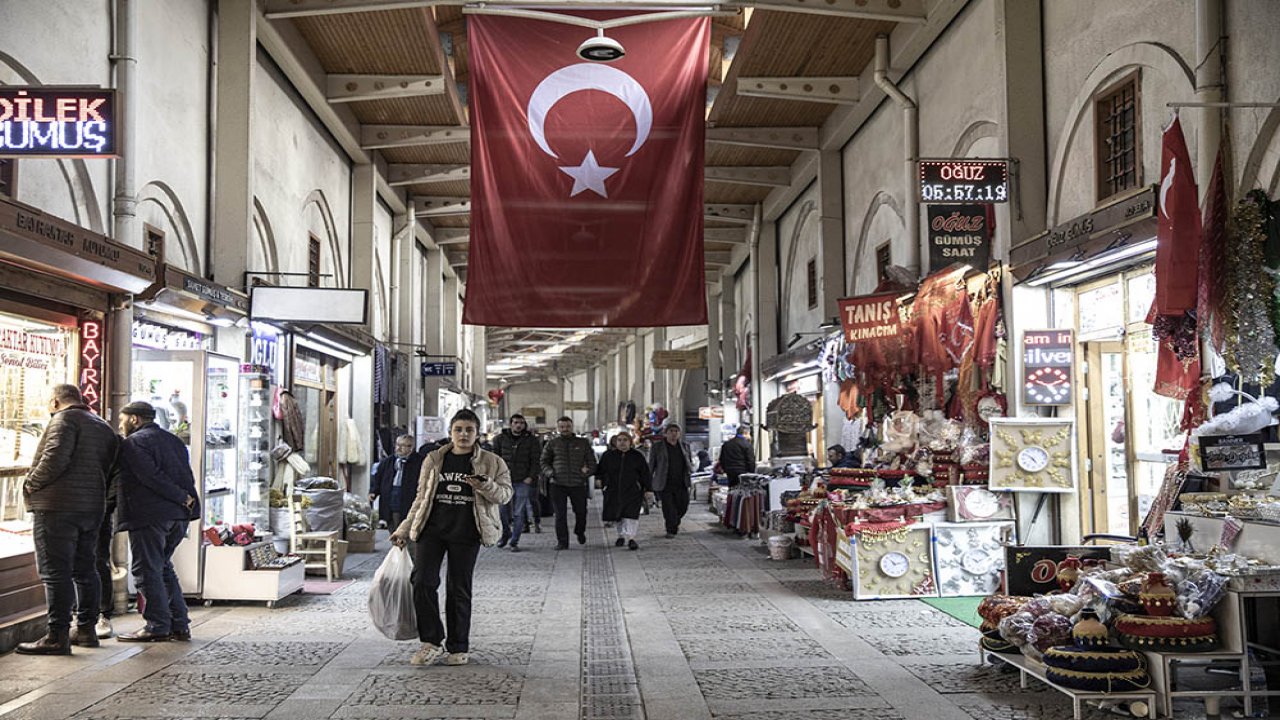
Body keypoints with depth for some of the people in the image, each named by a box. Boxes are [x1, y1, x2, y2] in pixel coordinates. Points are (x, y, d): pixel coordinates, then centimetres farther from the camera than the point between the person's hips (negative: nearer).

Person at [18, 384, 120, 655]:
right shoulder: (103, 427, 18)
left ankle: (57, 636, -7)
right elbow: (110, 470, 17)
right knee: (85, 569, 15)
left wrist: (31, 484, -7)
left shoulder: (65, 419, -8)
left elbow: (54, 459, -20)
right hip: (93, 509, 9)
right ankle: (86, 628, 21)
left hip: (57, 507, -8)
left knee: (55, 572, -6)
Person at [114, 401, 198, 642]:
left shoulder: (133, 443, -5)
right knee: (163, 567, 17)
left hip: (149, 515, -8)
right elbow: (188, 477, 13)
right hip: (179, 516, 9)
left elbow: (151, 476, -17)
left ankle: (157, 627, 0)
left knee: (147, 570, -1)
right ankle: (179, 625, 16)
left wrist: (182, 498, -15)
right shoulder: (174, 440, 20)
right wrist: (184, 498, 1)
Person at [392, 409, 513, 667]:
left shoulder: (491, 462, 6)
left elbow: (505, 493, 1)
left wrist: (485, 486, -20)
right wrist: (405, 529, 13)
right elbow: (421, 498, 16)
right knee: (423, 581, -11)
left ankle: (458, 647, 15)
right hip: (432, 528, 2)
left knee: (459, 589, 2)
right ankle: (432, 642, 1)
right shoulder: (433, 460, 11)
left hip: (466, 532, -2)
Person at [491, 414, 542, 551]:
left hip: (523, 481, -1)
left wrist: (531, 477, -6)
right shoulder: (500, 438, 6)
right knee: (502, 509, 0)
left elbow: (536, 460, 3)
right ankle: (506, 533, 26)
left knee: (519, 513, -1)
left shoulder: (532, 440, 4)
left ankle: (514, 542, 7)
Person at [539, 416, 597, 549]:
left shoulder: (583, 443, 10)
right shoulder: (552, 443, 9)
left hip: (578, 484, 1)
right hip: (558, 484, 0)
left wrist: (587, 472, -3)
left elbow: (591, 461, 14)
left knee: (581, 512, 7)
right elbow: (544, 461, 13)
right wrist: (550, 472, -4)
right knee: (560, 514, -2)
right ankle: (562, 542, 6)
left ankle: (580, 532, 36)